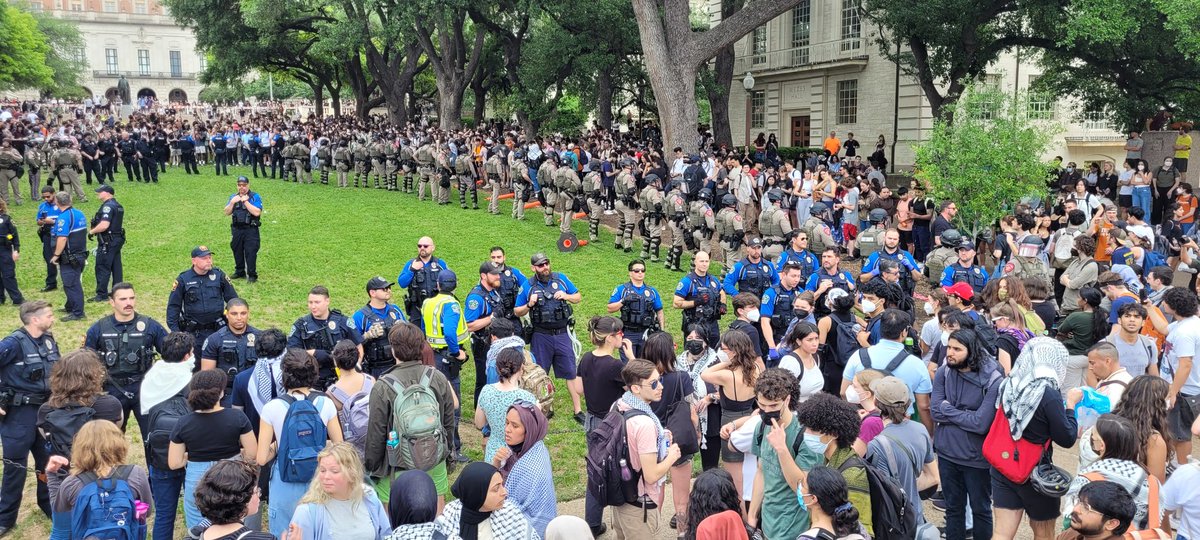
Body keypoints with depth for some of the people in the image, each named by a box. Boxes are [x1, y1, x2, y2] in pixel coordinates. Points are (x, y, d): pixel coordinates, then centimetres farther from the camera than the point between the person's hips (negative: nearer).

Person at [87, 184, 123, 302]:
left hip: (108, 242, -10)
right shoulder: (118, 206, 13)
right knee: (116, 267, 13)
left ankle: (102, 294, 0)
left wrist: (91, 231, -13)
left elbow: (104, 225, -28)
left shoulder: (108, 206, -18)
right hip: (118, 239, 10)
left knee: (102, 268, -3)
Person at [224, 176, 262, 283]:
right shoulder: (233, 197, 12)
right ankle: (239, 272, 28)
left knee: (250, 252, -7)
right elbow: (227, 212, 6)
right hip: (236, 229, 6)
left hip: (251, 230, -5)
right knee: (237, 251, 14)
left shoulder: (255, 197, -5)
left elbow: (257, 212, -18)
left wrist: (246, 201, -18)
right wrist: (232, 202, -9)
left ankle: (252, 275, 1)